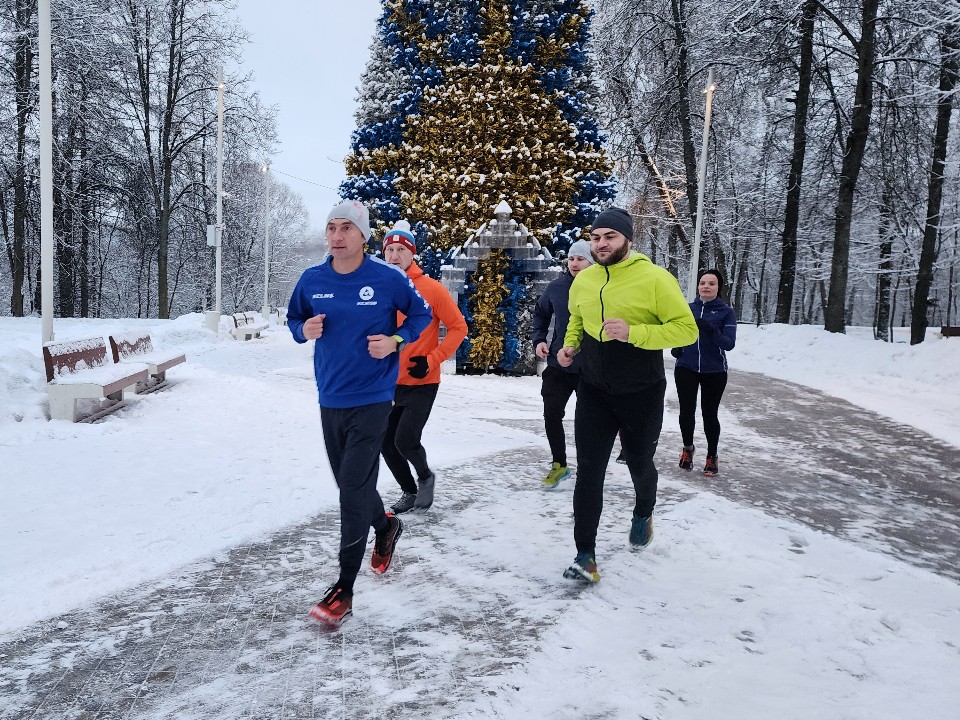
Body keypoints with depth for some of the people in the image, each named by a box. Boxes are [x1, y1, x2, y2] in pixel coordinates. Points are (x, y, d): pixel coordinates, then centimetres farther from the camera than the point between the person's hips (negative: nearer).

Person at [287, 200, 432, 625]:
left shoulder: (389, 279, -9)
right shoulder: (311, 280, 1)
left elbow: (421, 314, 5)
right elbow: (294, 319, 15)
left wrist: (395, 340, -12)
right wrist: (304, 330, -8)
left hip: (371, 400, -5)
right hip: (330, 399, 5)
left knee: (354, 490, -8)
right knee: (350, 484, 16)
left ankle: (344, 590, 2)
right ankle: (386, 526, 47)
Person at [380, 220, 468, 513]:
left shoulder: (431, 288, -10)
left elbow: (458, 327, -6)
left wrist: (432, 360, -14)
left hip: (422, 384, -4)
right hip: (388, 383, 5)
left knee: (405, 441, -12)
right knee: (386, 443, 8)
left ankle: (425, 476, 21)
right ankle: (409, 491, 33)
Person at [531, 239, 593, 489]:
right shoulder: (556, 287, -1)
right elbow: (540, 312, 14)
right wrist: (539, 340, 3)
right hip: (558, 365, 3)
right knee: (552, 415, 0)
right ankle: (559, 465, 19)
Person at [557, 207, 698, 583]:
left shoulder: (654, 279, -15)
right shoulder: (583, 280, 1)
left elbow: (687, 328, -17)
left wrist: (633, 333, -28)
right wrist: (570, 345, 0)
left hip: (641, 395, -3)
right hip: (594, 392, 3)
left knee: (639, 464, 17)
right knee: (588, 472, -3)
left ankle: (643, 514, 51)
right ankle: (585, 556, 5)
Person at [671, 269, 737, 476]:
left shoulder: (726, 312, -6)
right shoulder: (688, 308, 2)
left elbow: (729, 343, -14)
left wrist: (710, 329, -30)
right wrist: (676, 346, -5)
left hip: (714, 372, -2)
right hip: (686, 368, 2)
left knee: (709, 414, 4)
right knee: (686, 411, 4)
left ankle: (712, 456, 24)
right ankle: (688, 448, 30)